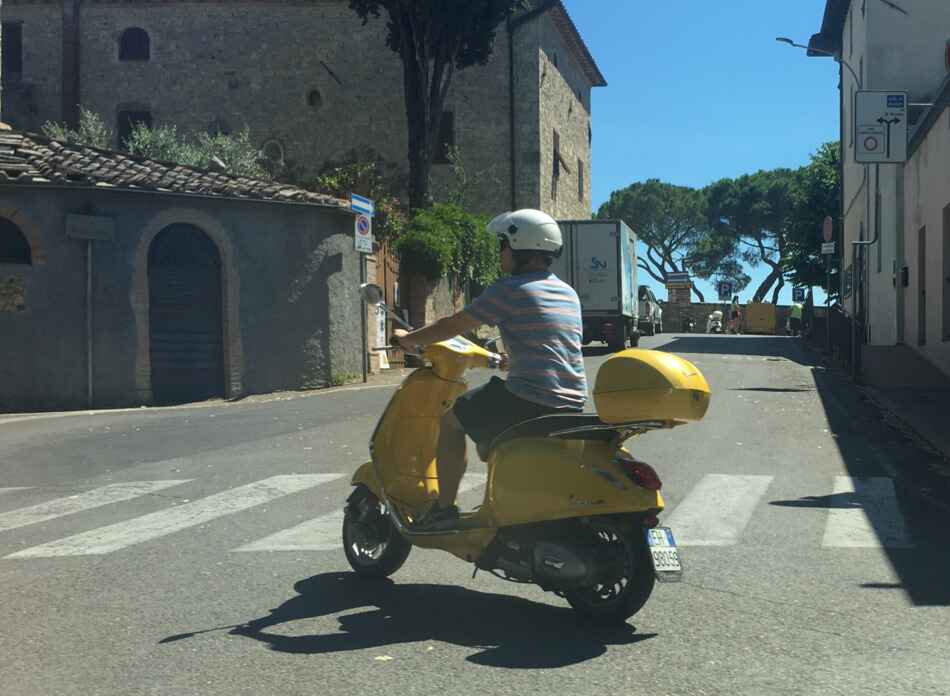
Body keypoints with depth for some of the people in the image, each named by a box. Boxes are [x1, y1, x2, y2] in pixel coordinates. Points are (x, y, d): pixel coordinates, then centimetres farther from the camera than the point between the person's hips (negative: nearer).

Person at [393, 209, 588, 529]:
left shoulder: (508, 290, -8)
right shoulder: (569, 293, 14)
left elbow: (453, 325, -2)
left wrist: (408, 338, 13)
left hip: (529, 400, -8)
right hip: (572, 403, 8)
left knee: (452, 419, 11)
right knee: (487, 429, 31)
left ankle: (444, 506, 10)